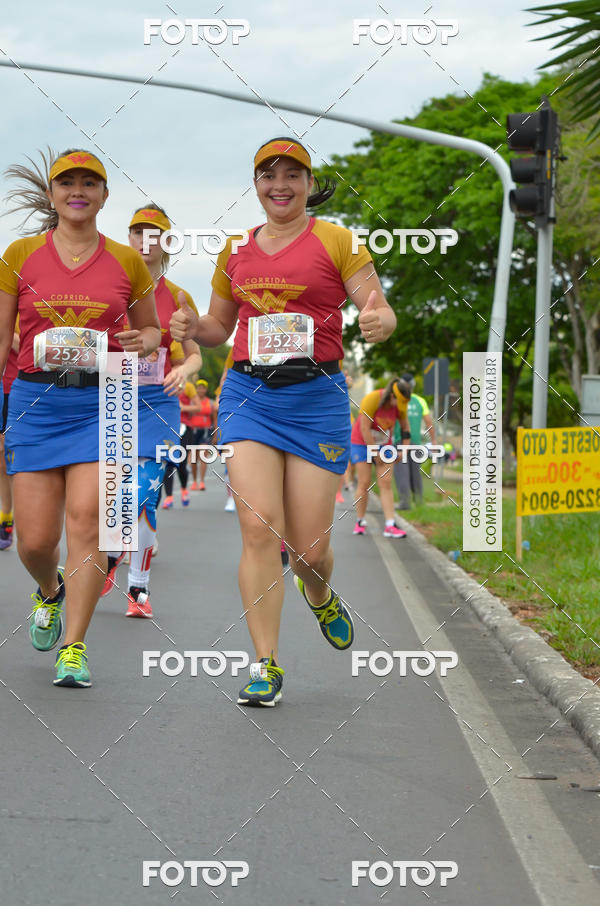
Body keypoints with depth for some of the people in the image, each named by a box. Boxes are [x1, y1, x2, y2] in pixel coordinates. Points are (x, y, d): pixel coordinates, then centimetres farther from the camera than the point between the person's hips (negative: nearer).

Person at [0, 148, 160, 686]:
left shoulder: (126, 261, 6)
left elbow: (152, 328, 18)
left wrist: (140, 342, -5)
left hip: (103, 401, 0)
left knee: (87, 520, -12)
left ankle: (74, 647, -3)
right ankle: (50, 591, 34)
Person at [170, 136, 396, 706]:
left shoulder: (336, 241, 3)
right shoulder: (236, 251, 14)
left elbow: (380, 310, -1)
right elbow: (220, 326, 24)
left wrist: (379, 322, -25)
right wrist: (193, 329, 1)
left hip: (317, 396, -2)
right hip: (248, 392, 2)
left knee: (309, 548, -1)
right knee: (259, 528, -12)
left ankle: (319, 596, 37)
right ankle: (265, 665, -6)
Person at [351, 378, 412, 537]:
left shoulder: (399, 405, -8)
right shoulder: (371, 400, -25)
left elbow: (405, 425, 9)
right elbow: (364, 429, -24)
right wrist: (376, 454, -18)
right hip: (362, 443, -4)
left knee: (386, 483, -7)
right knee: (364, 483, -7)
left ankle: (390, 526, -14)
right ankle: (360, 522, 8)